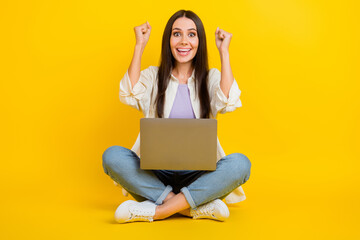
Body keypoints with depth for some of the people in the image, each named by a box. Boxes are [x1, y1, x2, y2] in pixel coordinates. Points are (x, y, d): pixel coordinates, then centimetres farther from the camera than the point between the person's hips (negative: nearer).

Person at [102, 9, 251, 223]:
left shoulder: (211, 78, 9)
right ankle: (199, 207, -26)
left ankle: (156, 210, -27)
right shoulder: (153, 76, 10)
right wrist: (139, 46, -8)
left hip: (199, 175, 0)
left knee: (240, 163, -29)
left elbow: (228, 103, -13)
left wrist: (224, 52, -8)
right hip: (156, 174, 1)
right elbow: (130, 96, -11)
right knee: (112, 155, -26)